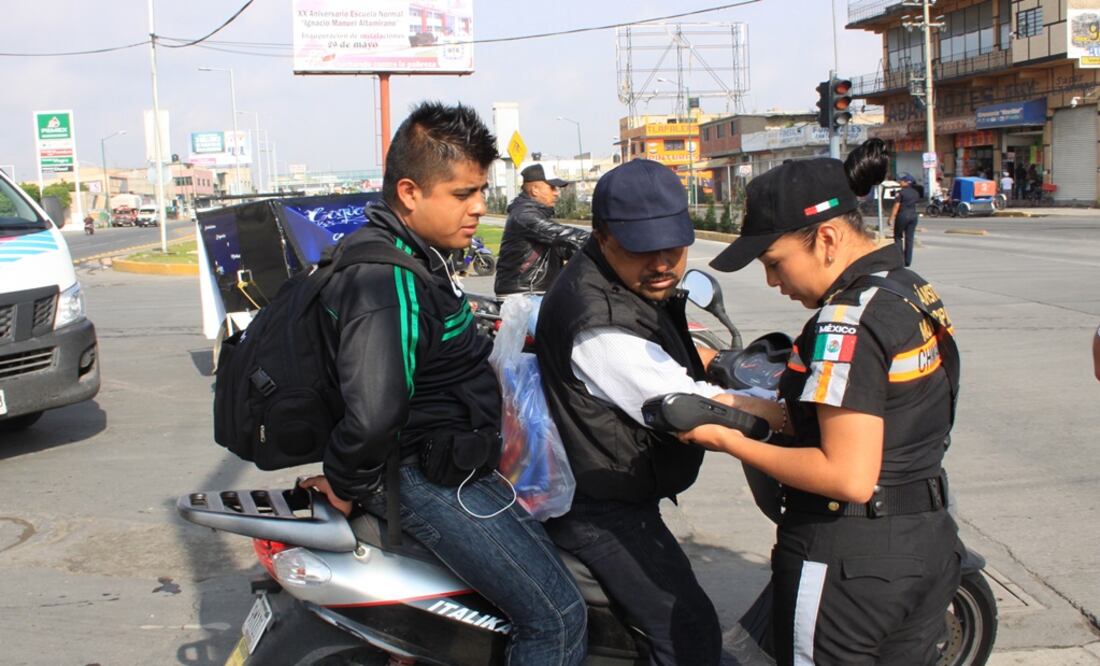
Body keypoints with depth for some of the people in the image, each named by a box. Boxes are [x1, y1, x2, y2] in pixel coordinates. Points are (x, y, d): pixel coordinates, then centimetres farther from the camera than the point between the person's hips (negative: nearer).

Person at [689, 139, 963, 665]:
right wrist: (756, 409, 8)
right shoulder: (913, 291, 7)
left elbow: (849, 477, -26)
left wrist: (732, 443, -17)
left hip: (848, 562, -9)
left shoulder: (848, 319, -21)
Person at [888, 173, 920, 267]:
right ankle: (908, 261, 5)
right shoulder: (915, 193, 10)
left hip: (902, 216, -5)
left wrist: (891, 219, -10)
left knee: (898, 236, 8)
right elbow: (916, 203, 14)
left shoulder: (900, 192, -9)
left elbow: (896, 206, -12)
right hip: (913, 215, 6)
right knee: (910, 238, 6)